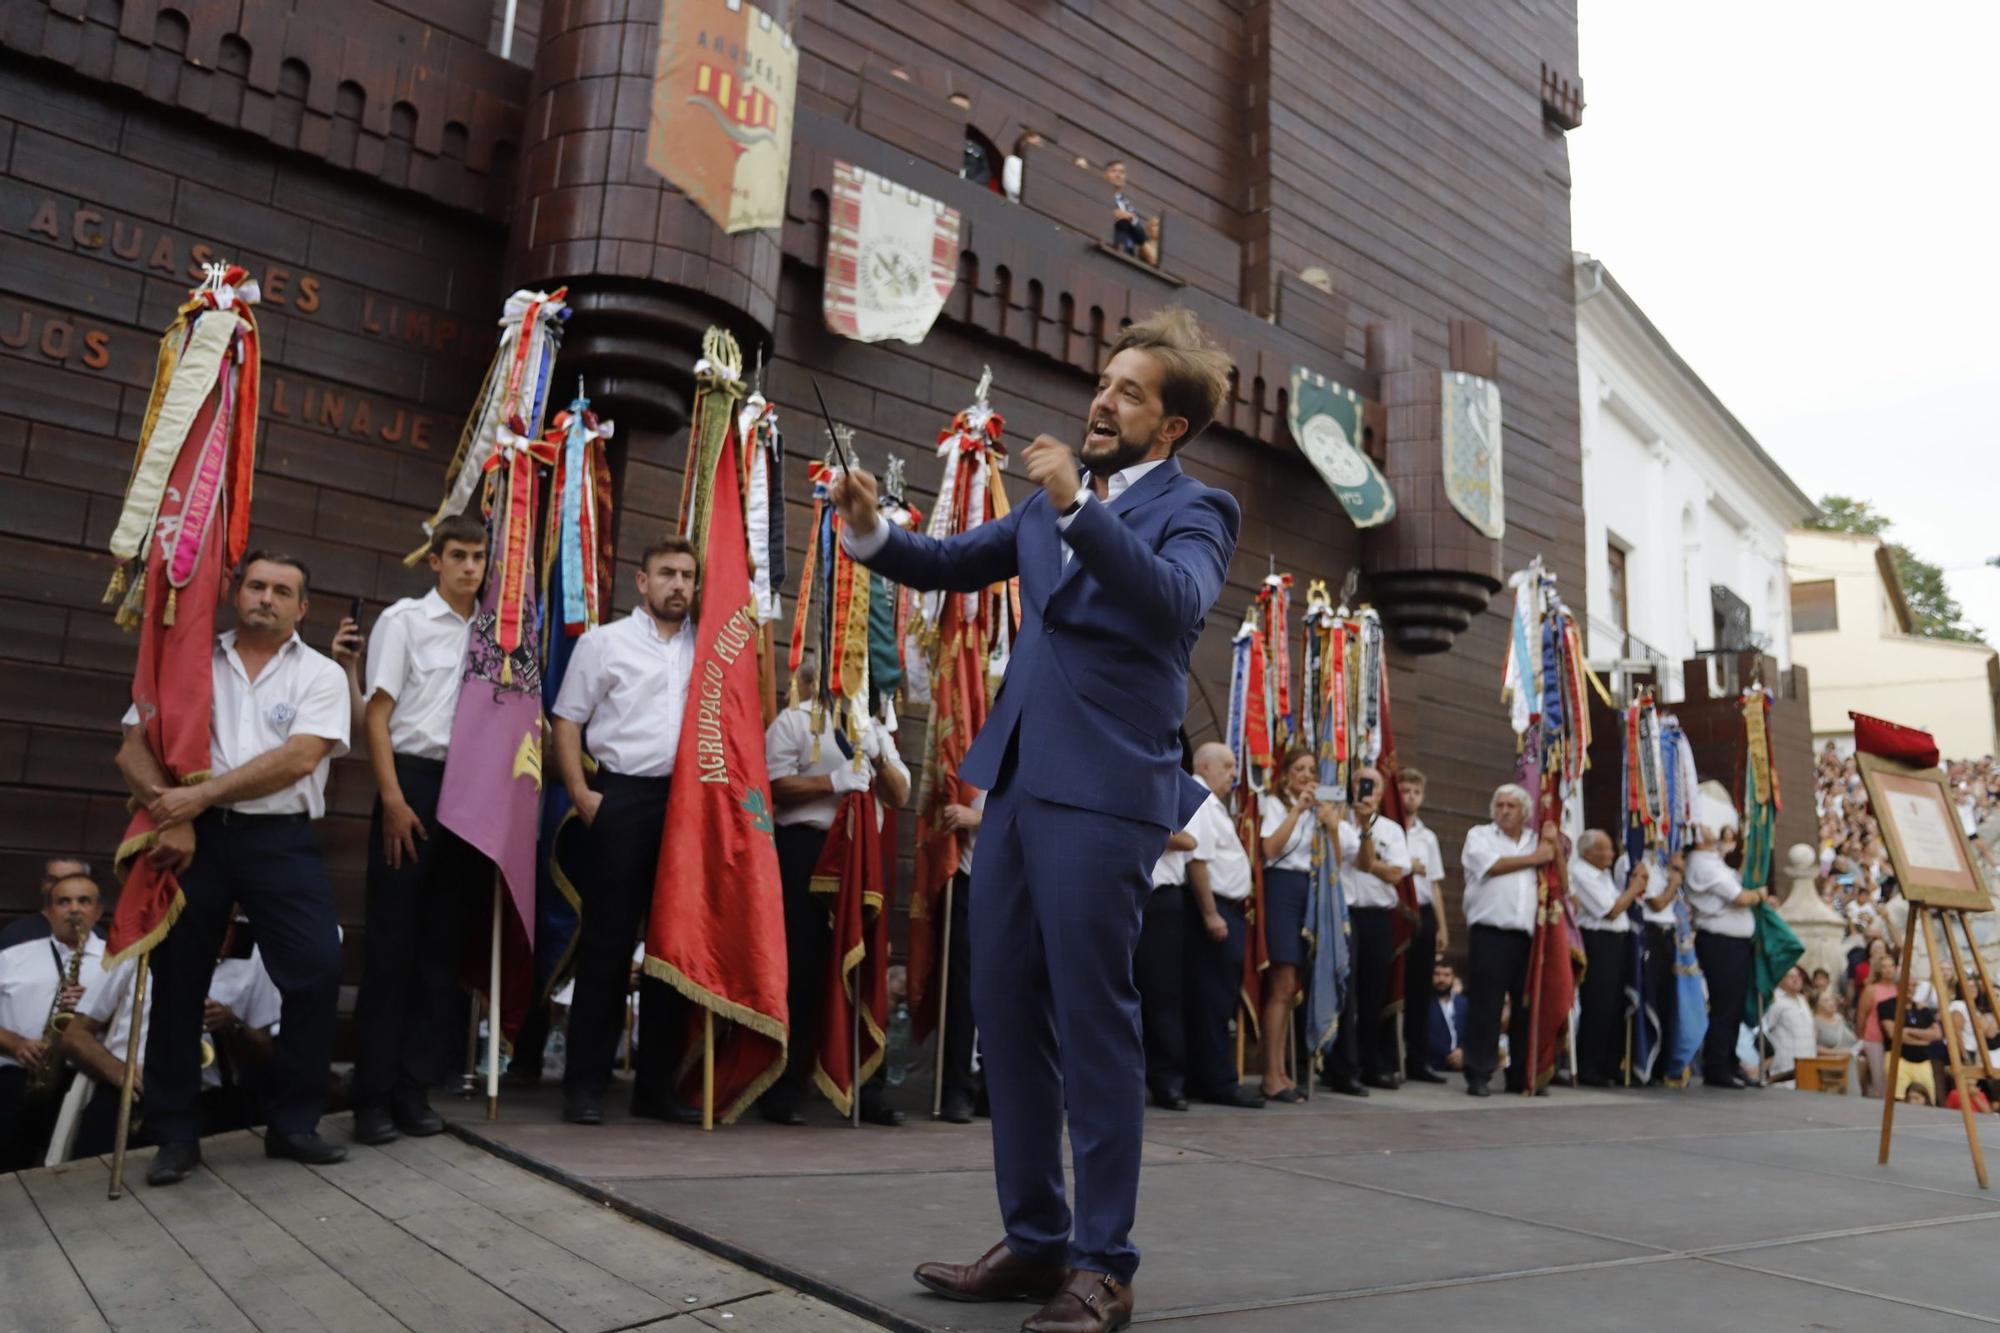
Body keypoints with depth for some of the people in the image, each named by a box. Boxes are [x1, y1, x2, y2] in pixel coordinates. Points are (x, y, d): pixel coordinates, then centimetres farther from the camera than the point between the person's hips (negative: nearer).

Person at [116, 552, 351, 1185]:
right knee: (177, 979, 6)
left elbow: (298, 758, -10)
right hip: (193, 837, 2)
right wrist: (171, 815, -13)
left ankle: (294, 1124, 6)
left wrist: (201, 794, -15)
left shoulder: (321, 674, 5)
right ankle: (176, 1136, 20)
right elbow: (134, 748, 3)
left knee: (318, 970, -10)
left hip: (280, 841, -1)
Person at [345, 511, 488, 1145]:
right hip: (413, 782, -4)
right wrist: (393, 799, -12)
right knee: (391, 943, -1)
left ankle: (414, 1087, 16)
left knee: (442, 945, 7)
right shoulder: (404, 620, 0)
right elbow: (376, 715, -4)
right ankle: (372, 1094, 8)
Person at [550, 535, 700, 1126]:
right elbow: (567, 720, 2)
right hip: (622, 797, -3)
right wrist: (581, 792, -7)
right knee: (606, 941, 0)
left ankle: (656, 1083, 17)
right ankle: (585, 1083, 10)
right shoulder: (605, 641, 6)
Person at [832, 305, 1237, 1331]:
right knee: (1006, 1013, 11)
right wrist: (872, 529, 3)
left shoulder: (1194, 508, -1)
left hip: (1103, 793, -7)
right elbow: (951, 566, 21)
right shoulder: (1052, 500, 18)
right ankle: (1034, 1243, 24)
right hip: (1017, 782, 7)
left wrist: (1077, 509, -30)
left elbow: (1175, 603, -21)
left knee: (1095, 1024, -3)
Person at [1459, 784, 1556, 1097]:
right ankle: (1478, 1075, 2)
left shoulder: (1536, 840, 20)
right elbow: (1491, 866, -10)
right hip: (1489, 934, -4)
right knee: (1485, 1005, -4)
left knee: (1526, 1007, 6)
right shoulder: (1480, 835, 8)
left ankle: (1521, 1075, 16)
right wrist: (1533, 859, 1)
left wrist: (1552, 843, 4)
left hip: (1527, 937, 4)